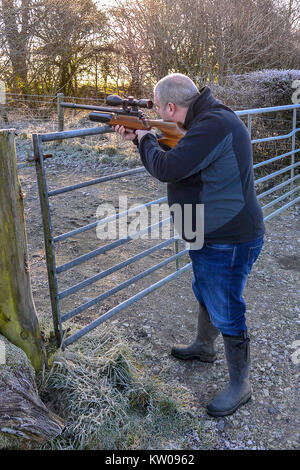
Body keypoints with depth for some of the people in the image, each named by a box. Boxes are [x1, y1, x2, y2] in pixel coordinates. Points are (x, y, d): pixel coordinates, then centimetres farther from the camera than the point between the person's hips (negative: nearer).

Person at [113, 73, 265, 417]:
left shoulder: (214, 124, -26)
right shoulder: (206, 120, 7)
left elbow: (167, 169, -30)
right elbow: (177, 157, 15)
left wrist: (146, 139, -10)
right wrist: (139, 137, 7)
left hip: (228, 241, -10)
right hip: (209, 234, 10)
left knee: (226, 315, 4)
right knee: (205, 295, 28)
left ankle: (240, 386, 25)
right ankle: (204, 347, 53)